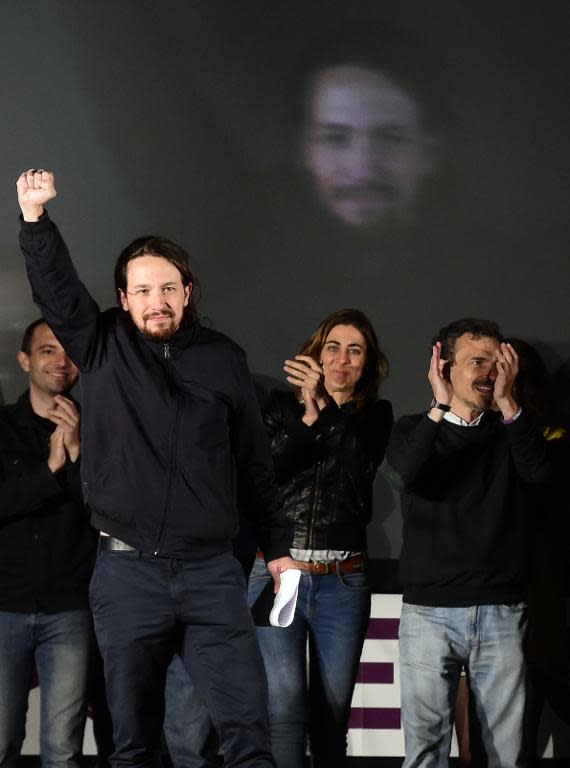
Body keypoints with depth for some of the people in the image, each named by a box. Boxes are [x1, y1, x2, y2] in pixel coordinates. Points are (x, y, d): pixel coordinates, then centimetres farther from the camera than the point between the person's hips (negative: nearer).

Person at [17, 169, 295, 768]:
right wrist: (34, 217, -22)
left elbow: (254, 461, 12)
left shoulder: (224, 359, 8)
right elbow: (55, 289, -7)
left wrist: (277, 546, 12)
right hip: (127, 572, 0)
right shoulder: (103, 347, 6)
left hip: (211, 572, 0)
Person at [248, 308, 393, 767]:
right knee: (285, 703, -13)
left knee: (332, 710, 5)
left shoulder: (374, 415, 9)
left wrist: (325, 408, -19)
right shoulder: (280, 406, 8)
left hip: (342, 580, 1)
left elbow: (361, 466, -9)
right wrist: (308, 420, -11)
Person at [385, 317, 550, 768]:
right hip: (430, 611, -1)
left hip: (502, 612, 1)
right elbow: (405, 476, -13)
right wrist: (441, 407, -15)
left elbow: (539, 472, -9)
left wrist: (507, 402, -12)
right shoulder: (415, 431, 9)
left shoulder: (510, 431, 12)